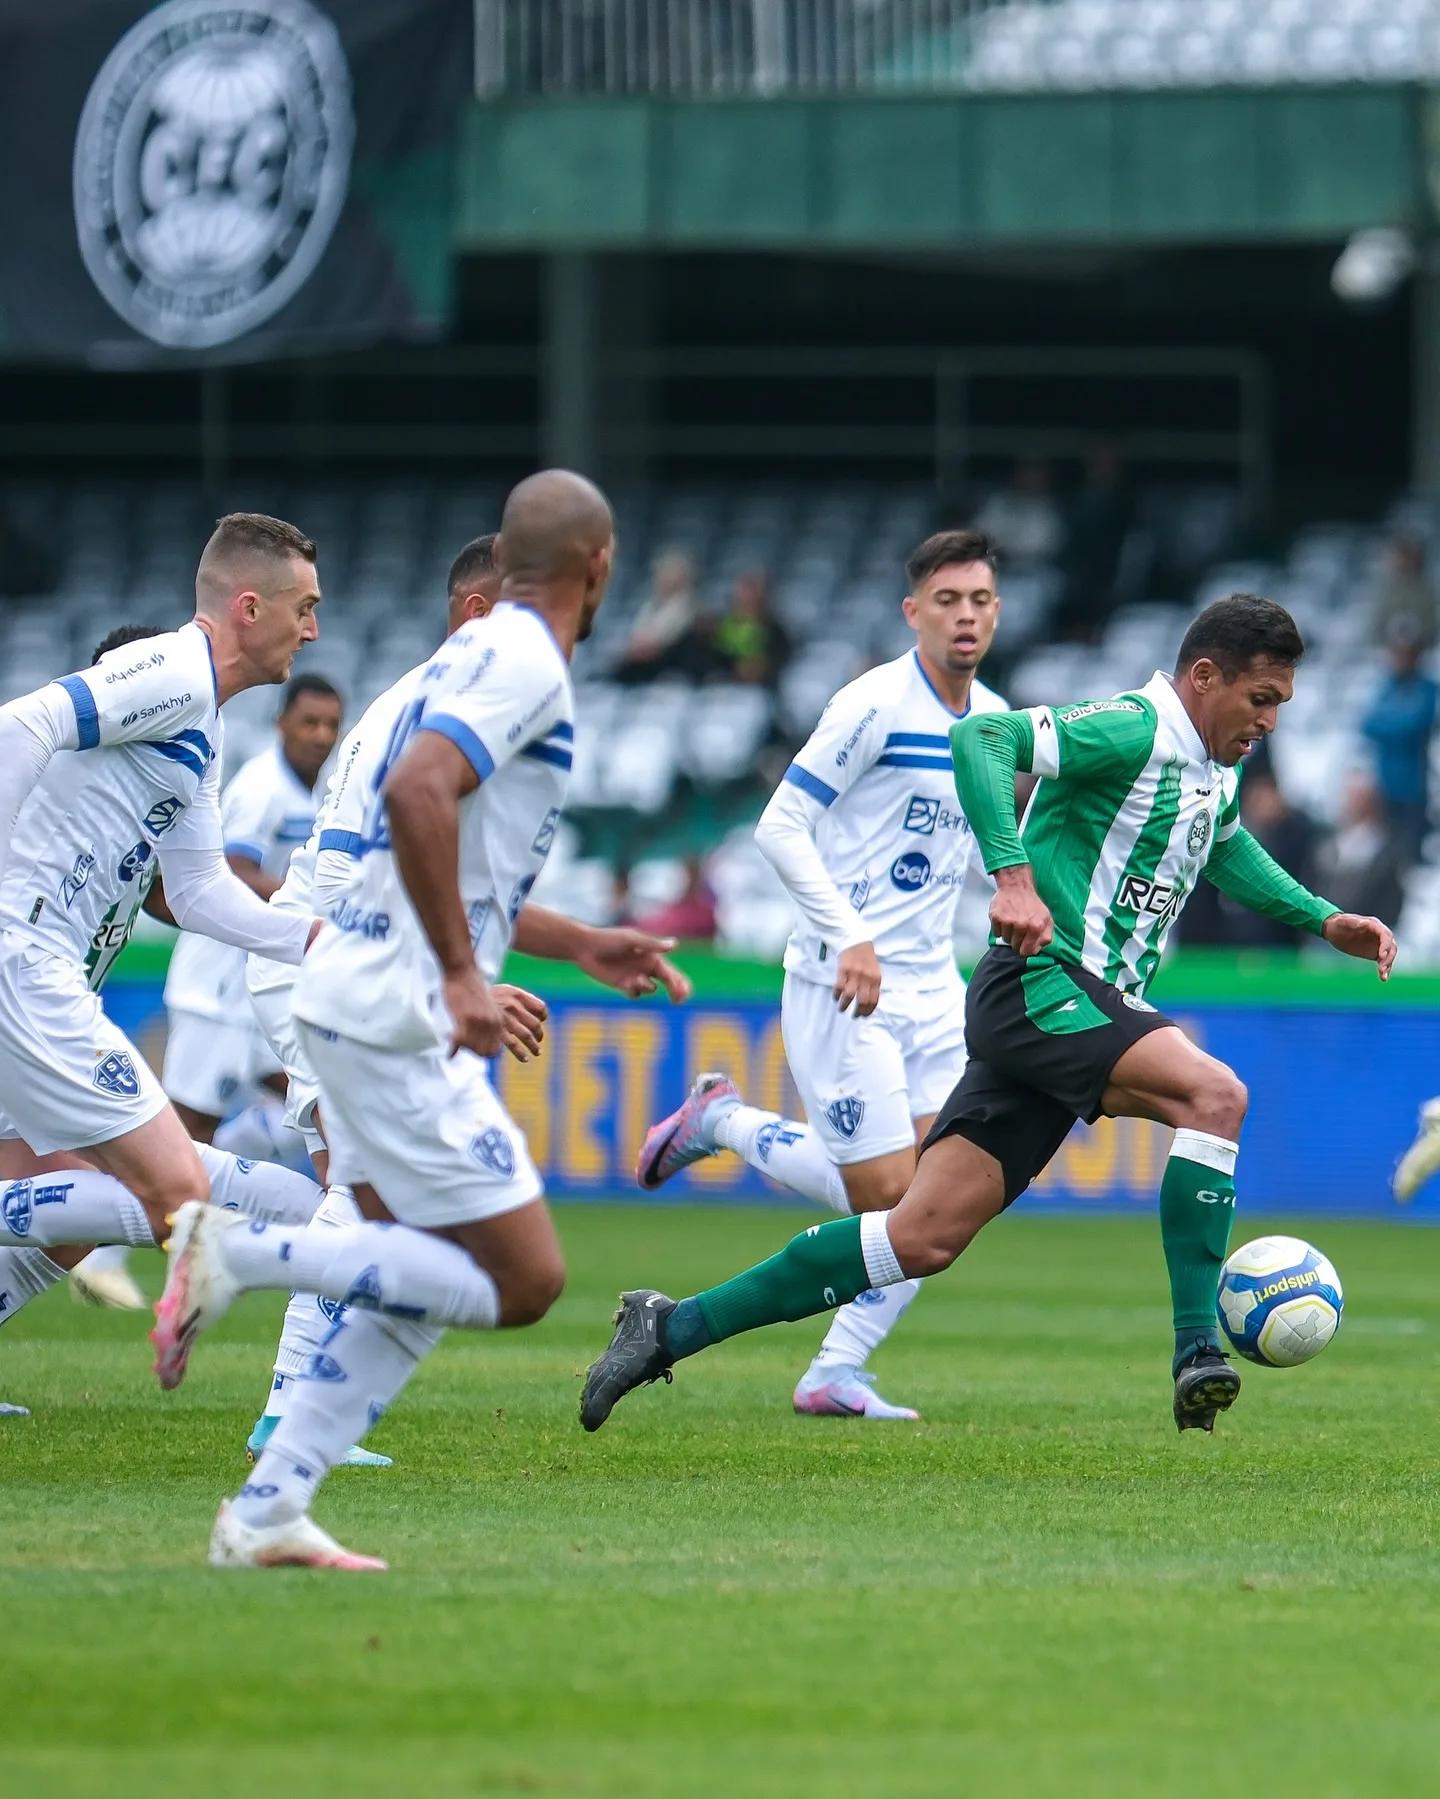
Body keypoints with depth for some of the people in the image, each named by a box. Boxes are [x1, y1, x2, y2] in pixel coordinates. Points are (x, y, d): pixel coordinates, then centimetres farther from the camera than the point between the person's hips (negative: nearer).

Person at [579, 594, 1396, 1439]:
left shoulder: (1215, 773, 16)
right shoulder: (1135, 730, -13)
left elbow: (1224, 846, 39)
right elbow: (981, 735, -23)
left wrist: (1322, 919, 29)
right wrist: (1015, 875, -32)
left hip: (1087, 1010, 9)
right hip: (1041, 985, -9)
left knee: (925, 1237, 2)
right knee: (1216, 1093, -27)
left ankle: (673, 1328, 6)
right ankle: (1199, 1351, -28)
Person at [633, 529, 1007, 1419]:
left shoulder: (995, 719, 10)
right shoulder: (875, 704, -13)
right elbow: (781, 827, -15)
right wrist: (850, 938, -21)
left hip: (933, 985, 7)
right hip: (845, 981, -7)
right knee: (884, 1193, -9)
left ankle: (838, 1372, 6)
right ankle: (723, 1121, 14)